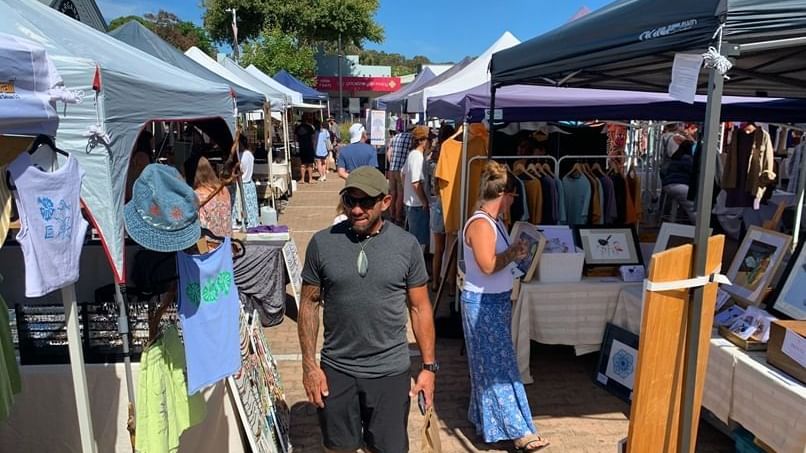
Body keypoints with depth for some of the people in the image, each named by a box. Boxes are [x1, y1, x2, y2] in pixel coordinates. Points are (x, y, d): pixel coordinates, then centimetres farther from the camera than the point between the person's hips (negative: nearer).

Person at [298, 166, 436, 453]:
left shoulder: (406, 245, -7)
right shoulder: (322, 243, -7)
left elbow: (420, 308, -1)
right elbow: (309, 304, 0)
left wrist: (429, 366, -1)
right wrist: (309, 364, -3)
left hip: (391, 372, 0)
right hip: (335, 371, 1)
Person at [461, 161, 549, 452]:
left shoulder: (493, 221, 10)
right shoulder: (480, 224, -21)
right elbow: (488, 265, -27)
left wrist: (514, 253, 3)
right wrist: (513, 254, -15)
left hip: (496, 301, 10)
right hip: (483, 304, -10)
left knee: (491, 365, 18)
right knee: (499, 366, -3)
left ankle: (484, 417, 32)